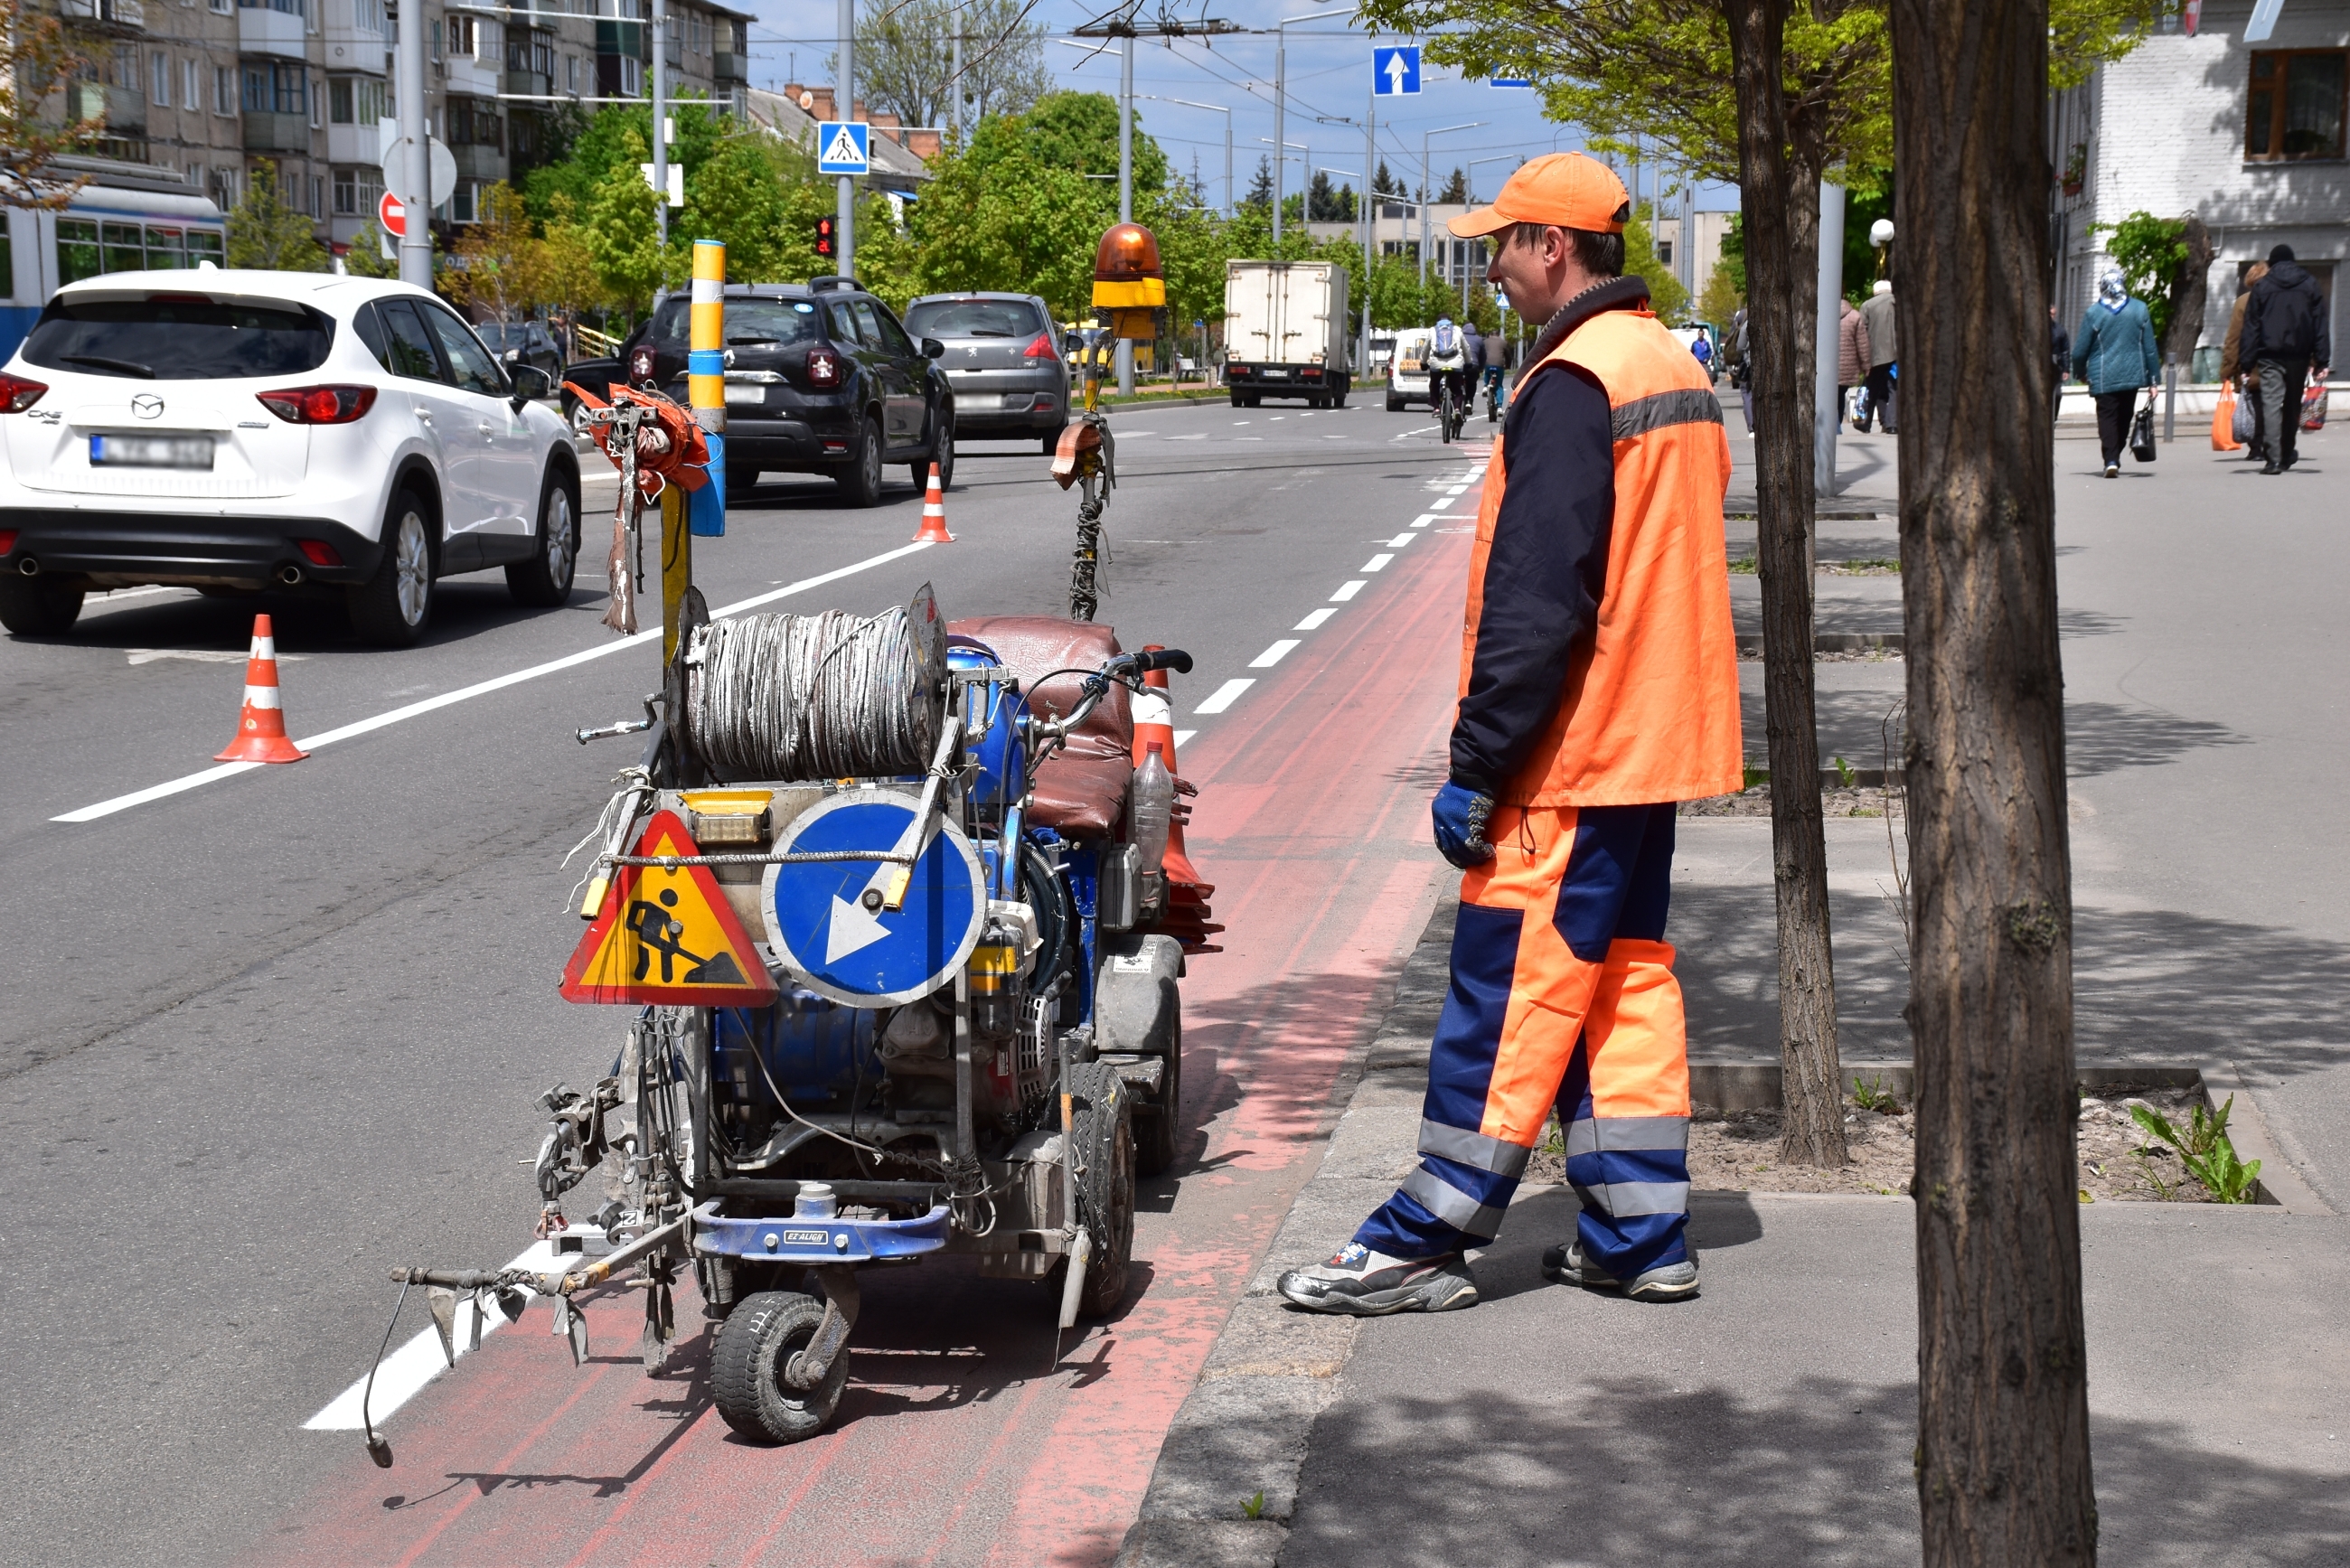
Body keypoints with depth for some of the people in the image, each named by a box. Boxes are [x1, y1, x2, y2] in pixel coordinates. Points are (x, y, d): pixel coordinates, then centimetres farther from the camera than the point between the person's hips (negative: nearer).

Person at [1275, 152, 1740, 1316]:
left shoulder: (1572, 382, -17)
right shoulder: (1676, 369, 14)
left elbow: (1536, 599, -22)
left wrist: (1477, 762, -18)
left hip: (1572, 753, -9)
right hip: (1654, 744, 10)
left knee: (1509, 996, -4)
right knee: (1623, 984, 13)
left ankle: (1425, 1242, 2)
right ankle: (1639, 1239, 17)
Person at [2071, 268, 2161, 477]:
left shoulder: (2094, 313, -7)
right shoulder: (2139, 309, 1)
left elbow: (2080, 350, -3)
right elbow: (2150, 347, 4)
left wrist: (2080, 373, 16)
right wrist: (2153, 379, 10)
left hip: (2103, 379, -3)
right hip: (2132, 376, 3)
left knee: (2107, 418, -4)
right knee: (2124, 418, 17)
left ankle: (2111, 461, -20)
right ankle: (2115, 458, 24)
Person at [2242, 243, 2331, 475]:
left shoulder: (2261, 287, 3)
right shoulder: (2310, 285, 8)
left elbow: (2251, 327, -1)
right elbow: (2320, 325, 4)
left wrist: (2246, 361, -1)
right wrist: (2322, 360, 3)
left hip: (2270, 356, -2)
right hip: (2299, 355, 3)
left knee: (2272, 405, -7)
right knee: (2292, 406, 17)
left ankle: (2274, 460, -16)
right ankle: (2287, 454, 28)